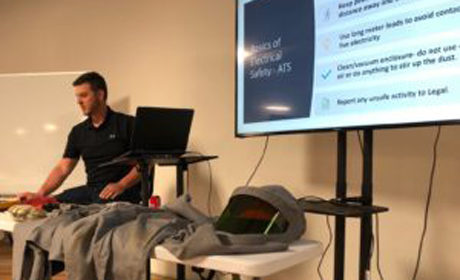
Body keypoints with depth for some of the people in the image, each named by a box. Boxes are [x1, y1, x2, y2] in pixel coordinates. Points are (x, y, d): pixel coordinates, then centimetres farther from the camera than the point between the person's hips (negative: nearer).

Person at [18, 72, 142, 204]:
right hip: (91, 190, 6)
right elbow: (62, 168, 13)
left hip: (123, 193, -5)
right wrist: (39, 194, 0)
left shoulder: (127, 124, -2)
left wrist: (121, 185, -20)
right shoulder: (78, 132, 15)